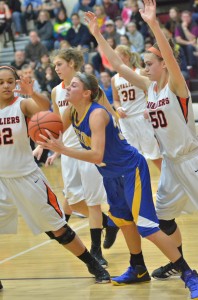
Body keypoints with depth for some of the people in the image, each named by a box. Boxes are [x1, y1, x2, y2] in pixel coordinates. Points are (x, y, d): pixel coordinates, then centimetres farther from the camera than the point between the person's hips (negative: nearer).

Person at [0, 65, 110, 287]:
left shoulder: (22, 104, -9)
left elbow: (45, 107, -32)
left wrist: (32, 94, -51)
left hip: (27, 177, -2)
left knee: (58, 228, 5)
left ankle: (94, 267, 19)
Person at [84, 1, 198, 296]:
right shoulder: (150, 86, 6)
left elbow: (170, 56, -32)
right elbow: (119, 65, 7)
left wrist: (153, 24, -44)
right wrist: (98, 35, 1)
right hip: (170, 161, 8)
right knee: (164, 216, 14)